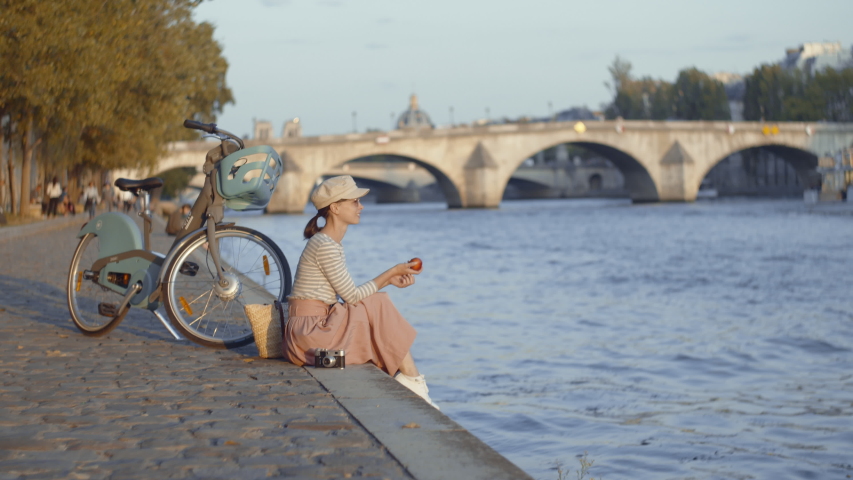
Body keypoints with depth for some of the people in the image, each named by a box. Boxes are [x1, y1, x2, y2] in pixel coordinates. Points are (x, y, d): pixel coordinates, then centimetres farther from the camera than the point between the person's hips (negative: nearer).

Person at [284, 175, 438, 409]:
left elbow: (350, 294, 13)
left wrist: (389, 280, 3)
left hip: (318, 326, 9)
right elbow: (353, 297, -15)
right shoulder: (325, 247, -16)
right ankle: (413, 383, -6)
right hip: (308, 332, -9)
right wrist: (392, 272, -6)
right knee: (380, 306, -11)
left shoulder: (331, 244, 15)